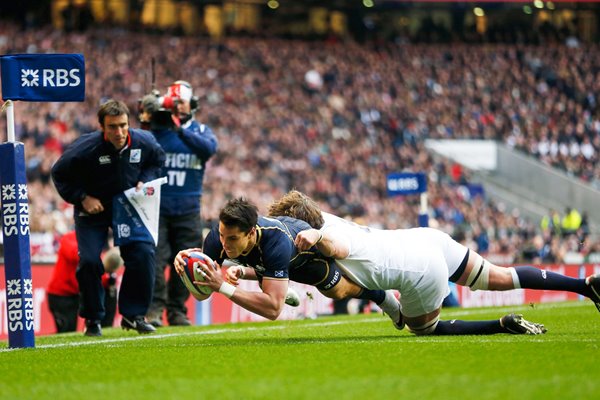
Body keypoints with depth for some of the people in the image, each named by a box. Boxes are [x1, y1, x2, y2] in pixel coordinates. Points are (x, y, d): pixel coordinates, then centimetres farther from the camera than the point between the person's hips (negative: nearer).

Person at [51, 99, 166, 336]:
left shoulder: (144, 142, -17)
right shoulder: (85, 148, -27)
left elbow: (157, 161, 8)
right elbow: (59, 174, -11)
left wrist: (145, 181, -9)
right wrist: (82, 197, -18)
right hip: (92, 210, -2)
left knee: (143, 254, -12)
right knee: (89, 261, -14)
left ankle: (133, 315, 2)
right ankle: (93, 319, 4)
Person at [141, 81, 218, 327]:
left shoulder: (200, 130, 7)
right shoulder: (156, 129, 5)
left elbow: (210, 147, -16)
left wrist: (182, 132, -29)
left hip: (188, 211, 2)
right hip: (158, 207, -2)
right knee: (155, 259, -12)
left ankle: (177, 311, 14)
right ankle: (154, 309, -11)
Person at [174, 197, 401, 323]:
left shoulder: (275, 242, -52)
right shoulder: (216, 237, -40)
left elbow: (273, 309, -55)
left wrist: (224, 287, -61)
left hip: (308, 245, -3)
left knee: (338, 291, 22)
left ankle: (383, 297, 50)